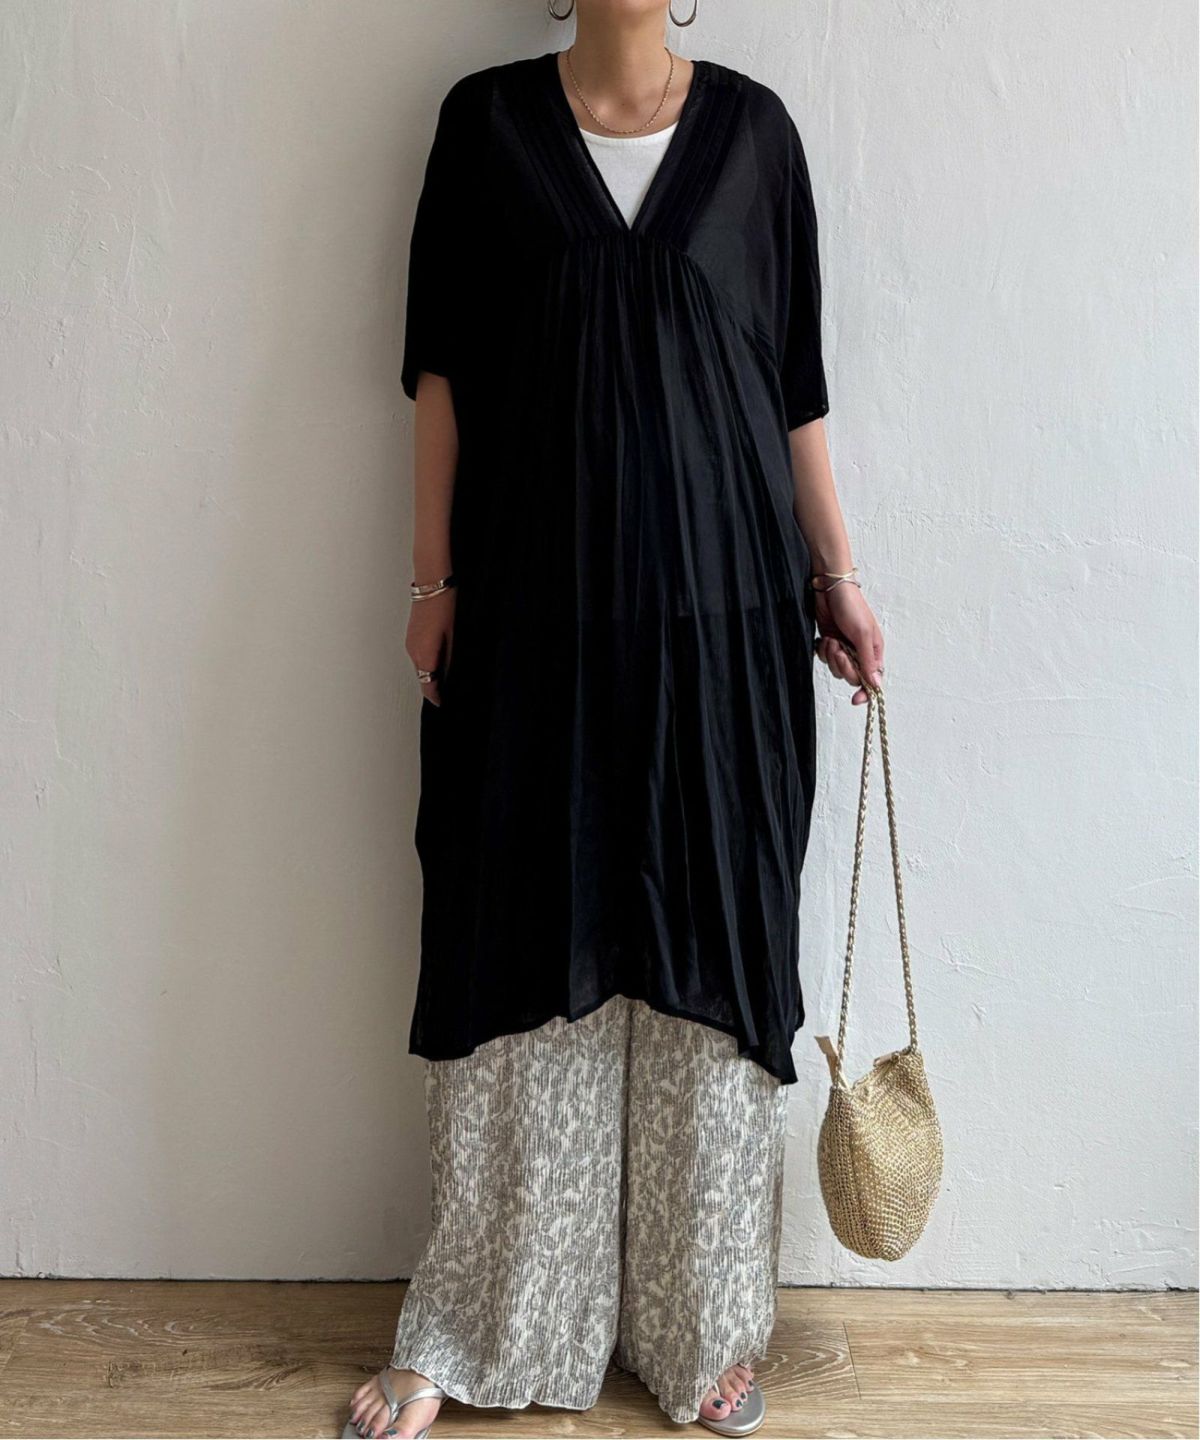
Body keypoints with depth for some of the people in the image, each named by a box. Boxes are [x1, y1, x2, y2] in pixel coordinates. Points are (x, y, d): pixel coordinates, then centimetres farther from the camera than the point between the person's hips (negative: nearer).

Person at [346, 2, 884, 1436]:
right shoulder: (486, 119, 7)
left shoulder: (750, 126, 8)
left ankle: (705, 1324, 22)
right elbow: (440, 369, 5)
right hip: (533, 603, 0)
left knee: (709, 949, 5)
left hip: (718, 603, 1)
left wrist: (837, 578, 7)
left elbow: (794, 386, 9)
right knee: (521, 948, 4)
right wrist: (434, 580, 0)